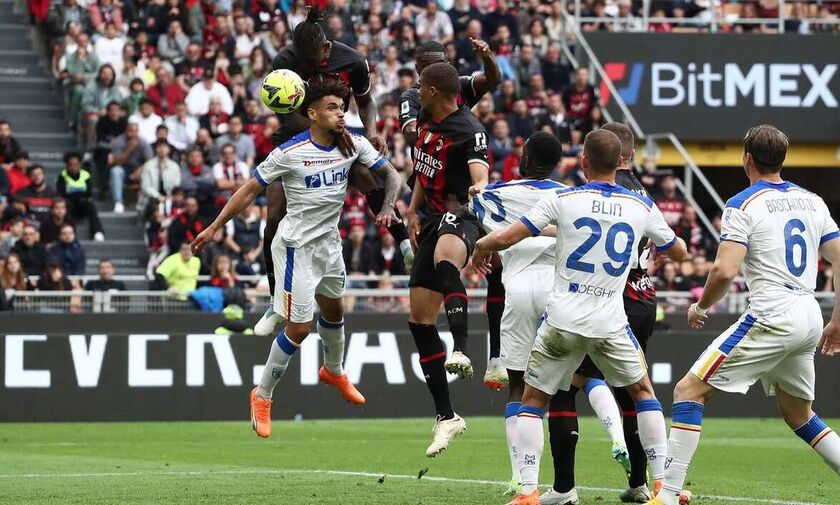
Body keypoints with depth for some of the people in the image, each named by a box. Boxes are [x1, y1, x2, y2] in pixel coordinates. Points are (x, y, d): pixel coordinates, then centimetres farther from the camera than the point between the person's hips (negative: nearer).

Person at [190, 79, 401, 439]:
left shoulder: (353, 144, -6)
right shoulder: (290, 153, -19)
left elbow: (390, 173, 3)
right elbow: (250, 190, -13)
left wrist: (388, 208, -17)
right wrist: (214, 228, -15)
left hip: (330, 242, 6)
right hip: (296, 245, -6)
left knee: (333, 309, 26)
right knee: (298, 328, -8)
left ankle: (334, 371, 53)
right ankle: (262, 396, 8)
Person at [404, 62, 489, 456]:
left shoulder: (469, 131, -15)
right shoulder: (425, 122, 10)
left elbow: (480, 173, -31)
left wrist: (479, 189, -52)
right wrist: (413, 211, 18)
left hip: (461, 215, -8)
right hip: (433, 219, 9)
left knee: (445, 257, -43)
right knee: (419, 317, 5)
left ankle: (461, 351, -60)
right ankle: (445, 417, 13)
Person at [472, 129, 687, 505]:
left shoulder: (563, 200, -4)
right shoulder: (642, 207, 3)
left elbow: (505, 238, -8)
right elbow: (678, 251, 20)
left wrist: (481, 248, 14)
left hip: (563, 320, -2)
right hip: (610, 323, 2)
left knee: (532, 400, 12)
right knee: (643, 391, 22)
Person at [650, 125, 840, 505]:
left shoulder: (743, 204, -6)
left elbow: (724, 271, -17)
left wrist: (700, 307, 1)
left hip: (771, 316, -7)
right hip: (809, 319, 7)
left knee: (689, 391, -2)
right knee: (799, 416, 24)